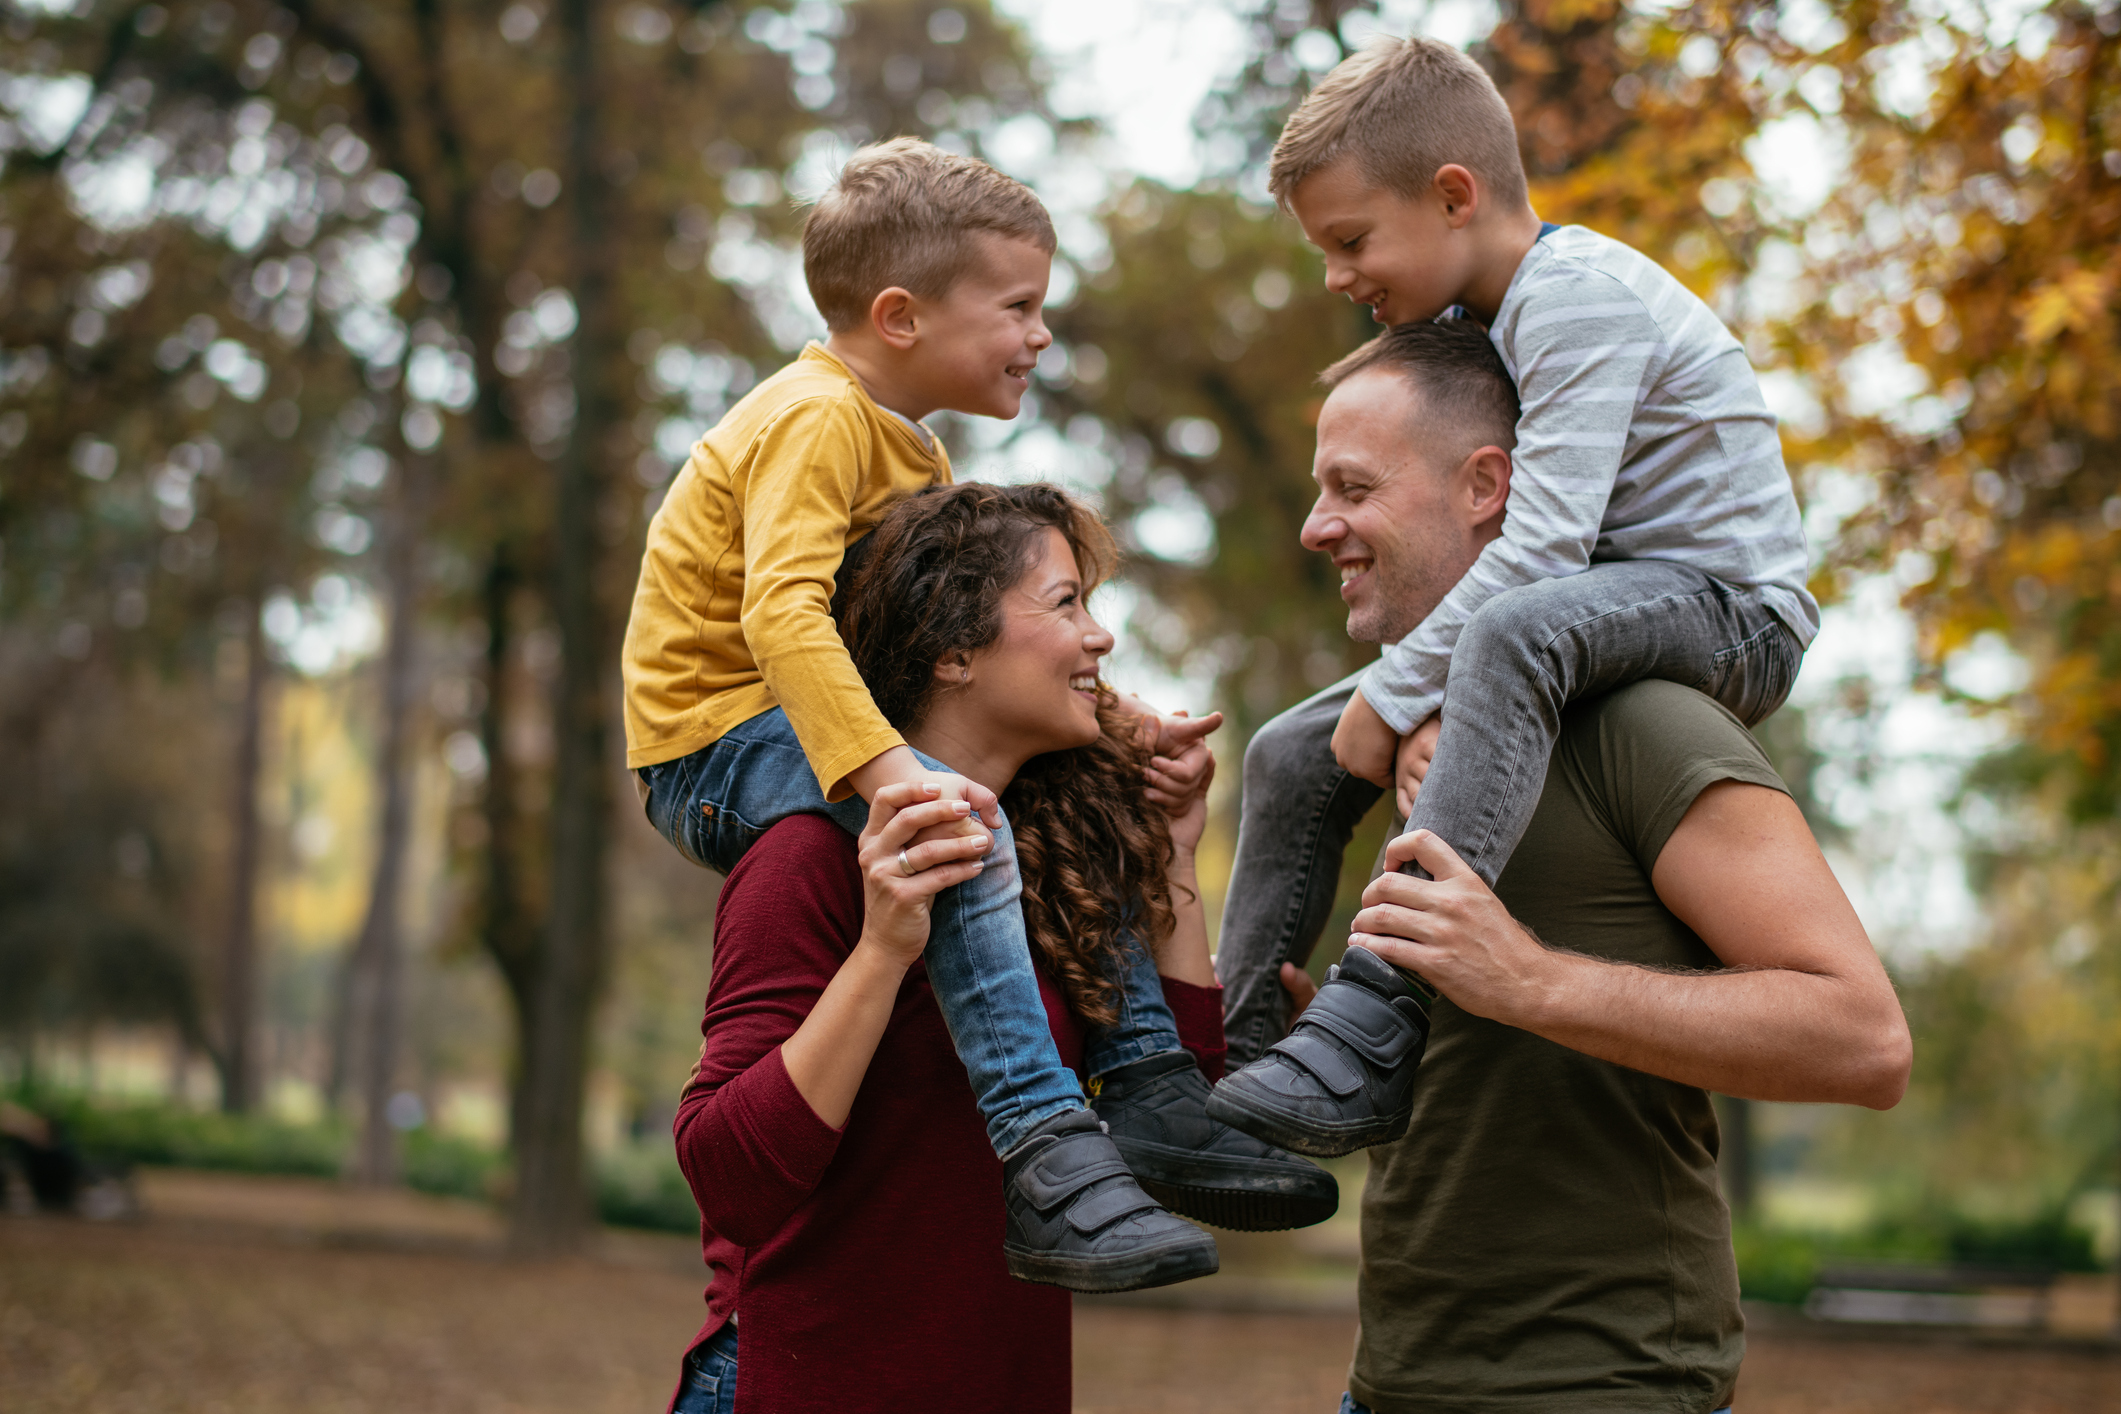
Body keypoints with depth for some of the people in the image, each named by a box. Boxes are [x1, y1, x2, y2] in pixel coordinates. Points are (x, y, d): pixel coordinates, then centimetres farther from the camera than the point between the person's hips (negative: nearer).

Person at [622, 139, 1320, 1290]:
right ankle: (1043, 1157, -38)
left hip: (817, 726, 10)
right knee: (960, 822, -34)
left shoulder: (910, 449, 17)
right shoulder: (817, 419, -16)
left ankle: (1146, 1085, 7)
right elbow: (782, 610, -31)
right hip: (716, 746, -10)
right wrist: (884, 770, -43)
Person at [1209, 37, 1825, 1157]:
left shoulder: (1581, 295, -19)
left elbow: (1540, 545, -29)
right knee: (1293, 756, 4)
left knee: (1518, 628, -41)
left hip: (1727, 608, -10)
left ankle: (1373, 1039, -47)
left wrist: (1392, 694, -22)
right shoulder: (1474, 322, 11)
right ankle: (1226, 1061, 13)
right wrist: (1423, 703, -11)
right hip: (1577, 612, 10)